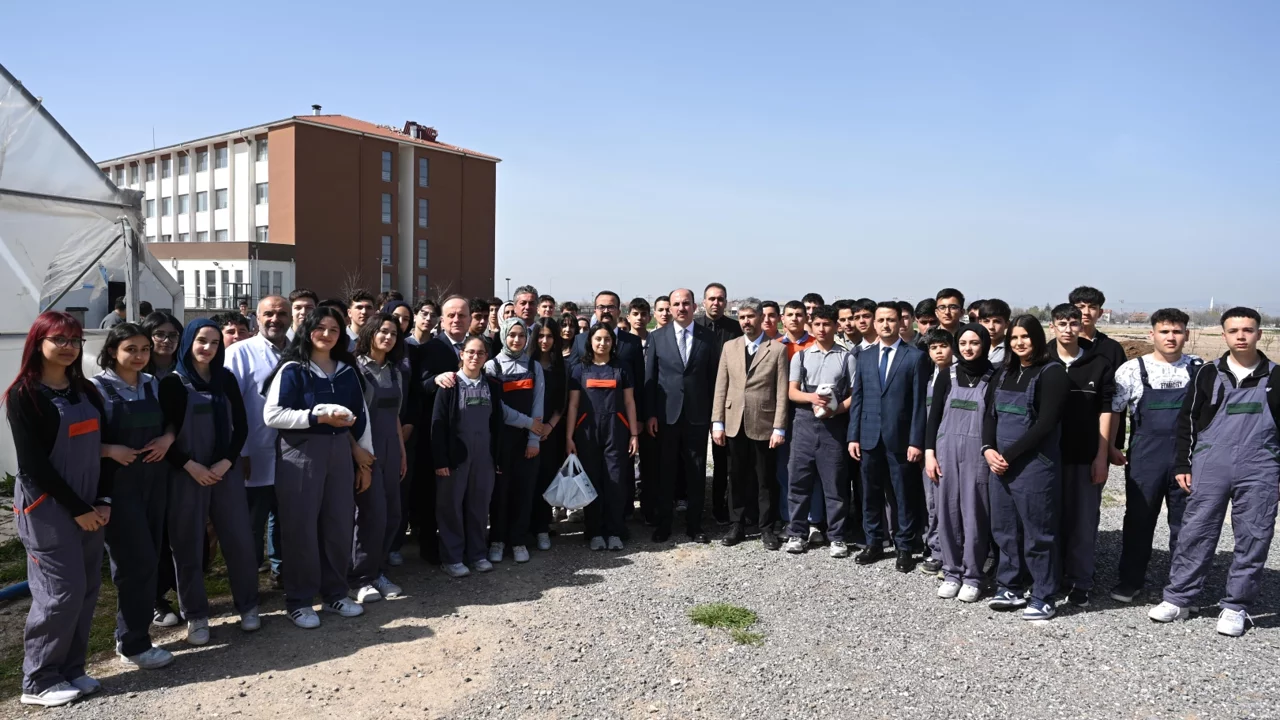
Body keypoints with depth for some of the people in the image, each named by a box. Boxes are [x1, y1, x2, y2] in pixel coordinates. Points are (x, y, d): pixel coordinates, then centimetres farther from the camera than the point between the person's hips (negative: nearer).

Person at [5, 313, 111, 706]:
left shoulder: (86, 391, 11)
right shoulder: (24, 395, -8)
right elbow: (33, 464, -13)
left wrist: (103, 501, -2)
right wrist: (77, 508, -13)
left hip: (88, 505, 6)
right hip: (46, 507, -6)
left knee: (87, 589, 7)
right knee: (61, 592, -5)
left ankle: (70, 669, 21)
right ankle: (38, 682, 11)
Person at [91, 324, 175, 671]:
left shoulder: (153, 385, 9)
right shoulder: (97, 387, -9)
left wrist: (168, 438, -1)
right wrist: (111, 450, -23)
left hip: (154, 479, 6)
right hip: (118, 483, -6)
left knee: (149, 559, 10)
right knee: (137, 561, -4)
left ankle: (132, 634, 25)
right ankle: (134, 644, 9)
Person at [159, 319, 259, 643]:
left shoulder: (226, 379, 8)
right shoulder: (172, 383, -2)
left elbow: (241, 426, 8)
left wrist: (226, 462, -5)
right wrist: (190, 466, -13)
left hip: (225, 471, 3)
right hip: (186, 474, -2)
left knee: (239, 539, 3)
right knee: (188, 545, 4)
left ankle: (248, 605, 17)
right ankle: (196, 615, 16)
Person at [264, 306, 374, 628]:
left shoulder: (347, 370, 10)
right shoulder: (292, 369, -4)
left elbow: (361, 415, 13)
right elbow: (272, 415, -13)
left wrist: (365, 461, 11)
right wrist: (320, 416, -19)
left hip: (340, 452, 5)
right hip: (300, 453, -5)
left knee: (340, 523, 8)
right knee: (301, 526, 1)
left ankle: (335, 593, 24)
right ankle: (299, 600, 15)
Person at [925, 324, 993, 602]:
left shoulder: (993, 377, -1)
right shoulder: (947, 375, 7)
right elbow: (934, 415, 7)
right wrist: (929, 452, 1)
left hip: (978, 453, -3)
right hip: (946, 450, 3)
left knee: (974, 515, 1)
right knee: (947, 513, 6)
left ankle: (972, 576, 14)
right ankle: (951, 572, 18)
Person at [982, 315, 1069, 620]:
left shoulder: (1051, 373, -7)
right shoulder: (1005, 373, 14)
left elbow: (1045, 424, -14)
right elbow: (990, 414, 12)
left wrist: (1008, 455, -14)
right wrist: (988, 450, -5)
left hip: (1035, 465, -7)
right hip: (1000, 464, 7)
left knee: (1038, 534, 1)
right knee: (1005, 529, 13)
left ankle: (1043, 599, 12)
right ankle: (1011, 589, 26)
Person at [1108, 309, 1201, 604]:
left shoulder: (1200, 369, 2)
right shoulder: (1133, 369, -3)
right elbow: (1111, 410, 1)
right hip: (1145, 458, -1)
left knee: (1185, 523, 11)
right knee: (1139, 520, 9)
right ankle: (1130, 579, 22)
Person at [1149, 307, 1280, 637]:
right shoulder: (1208, 374, 5)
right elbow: (1187, 421, 8)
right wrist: (1182, 465, 4)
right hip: (1209, 469, 0)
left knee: (1253, 539, 4)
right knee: (1195, 534, 1)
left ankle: (1235, 606, 16)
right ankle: (1178, 598, 11)